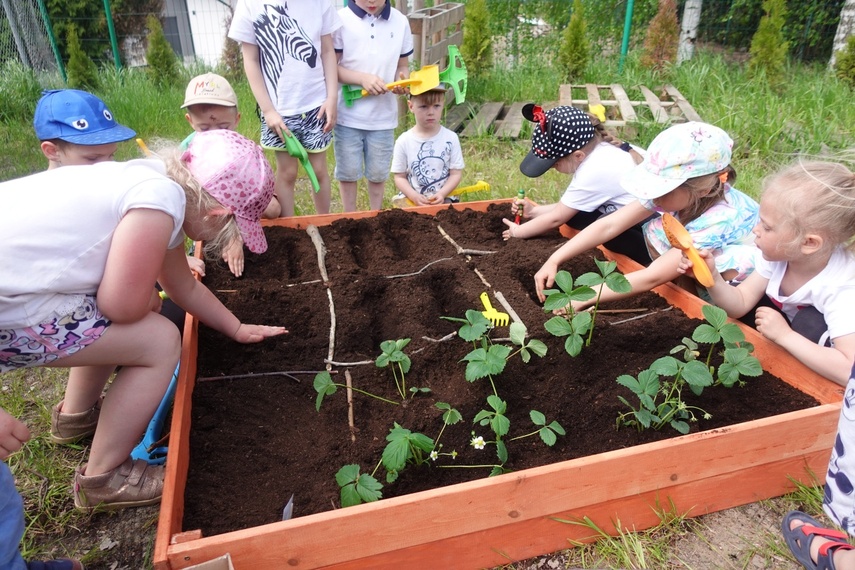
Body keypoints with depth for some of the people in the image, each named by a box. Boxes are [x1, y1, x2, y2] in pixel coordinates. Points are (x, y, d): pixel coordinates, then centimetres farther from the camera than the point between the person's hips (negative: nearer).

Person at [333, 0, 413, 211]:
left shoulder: (400, 21, 1)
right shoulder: (341, 20, -8)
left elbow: (402, 66, 9)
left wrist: (403, 80, -14)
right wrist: (363, 78, -21)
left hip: (383, 115, 2)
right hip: (348, 114, -2)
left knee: (378, 173, 12)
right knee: (348, 171, 9)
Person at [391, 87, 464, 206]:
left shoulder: (450, 138, -2)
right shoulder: (404, 141, -2)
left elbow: (456, 173, 0)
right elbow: (400, 177, 1)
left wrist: (442, 194, -15)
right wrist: (415, 196, -15)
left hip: (443, 197, 0)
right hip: (412, 197, 0)